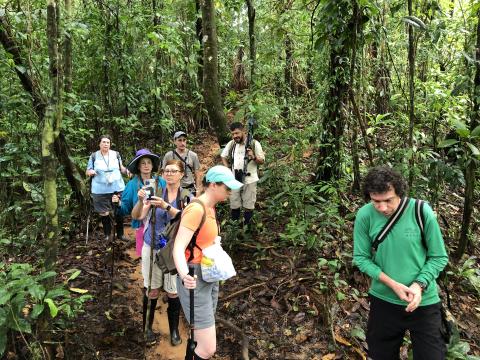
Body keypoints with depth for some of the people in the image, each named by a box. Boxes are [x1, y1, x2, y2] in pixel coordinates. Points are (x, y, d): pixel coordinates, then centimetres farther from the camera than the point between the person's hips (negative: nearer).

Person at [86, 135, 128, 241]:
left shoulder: (116, 154, 4)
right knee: (104, 213, 5)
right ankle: (107, 234, 24)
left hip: (117, 188, 1)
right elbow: (87, 171, 4)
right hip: (101, 190, -1)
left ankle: (120, 234, 23)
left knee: (119, 212, 6)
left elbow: (121, 168, 14)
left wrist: (126, 171, -6)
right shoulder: (94, 156, -1)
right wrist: (91, 172, -18)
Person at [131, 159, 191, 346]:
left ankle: (174, 330, 25)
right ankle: (147, 327, 26)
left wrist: (166, 206, -34)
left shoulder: (187, 197, -1)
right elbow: (137, 216, -12)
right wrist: (141, 200, -31)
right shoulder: (155, 192, -2)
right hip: (152, 247, 0)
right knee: (152, 290, 7)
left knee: (173, 292, 7)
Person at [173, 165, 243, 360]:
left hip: (209, 276, 9)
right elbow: (178, 248, -30)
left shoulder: (210, 207, 7)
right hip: (194, 280, -9)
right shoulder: (196, 209, -22)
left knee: (201, 340, 19)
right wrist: (184, 275, -46)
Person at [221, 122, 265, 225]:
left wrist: (253, 157, -25)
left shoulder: (254, 143, -7)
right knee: (234, 205, 10)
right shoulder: (231, 144, 4)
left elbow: (262, 161, -4)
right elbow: (223, 156, 20)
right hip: (234, 180, 3)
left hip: (249, 180, -3)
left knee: (248, 205, 3)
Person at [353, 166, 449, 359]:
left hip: (423, 301, -1)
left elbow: (439, 257, -7)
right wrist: (392, 284, -18)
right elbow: (361, 258, -7)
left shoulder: (422, 212, -17)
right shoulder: (365, 215, -15)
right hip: (383, 299, 2)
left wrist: (419, 284, -21)